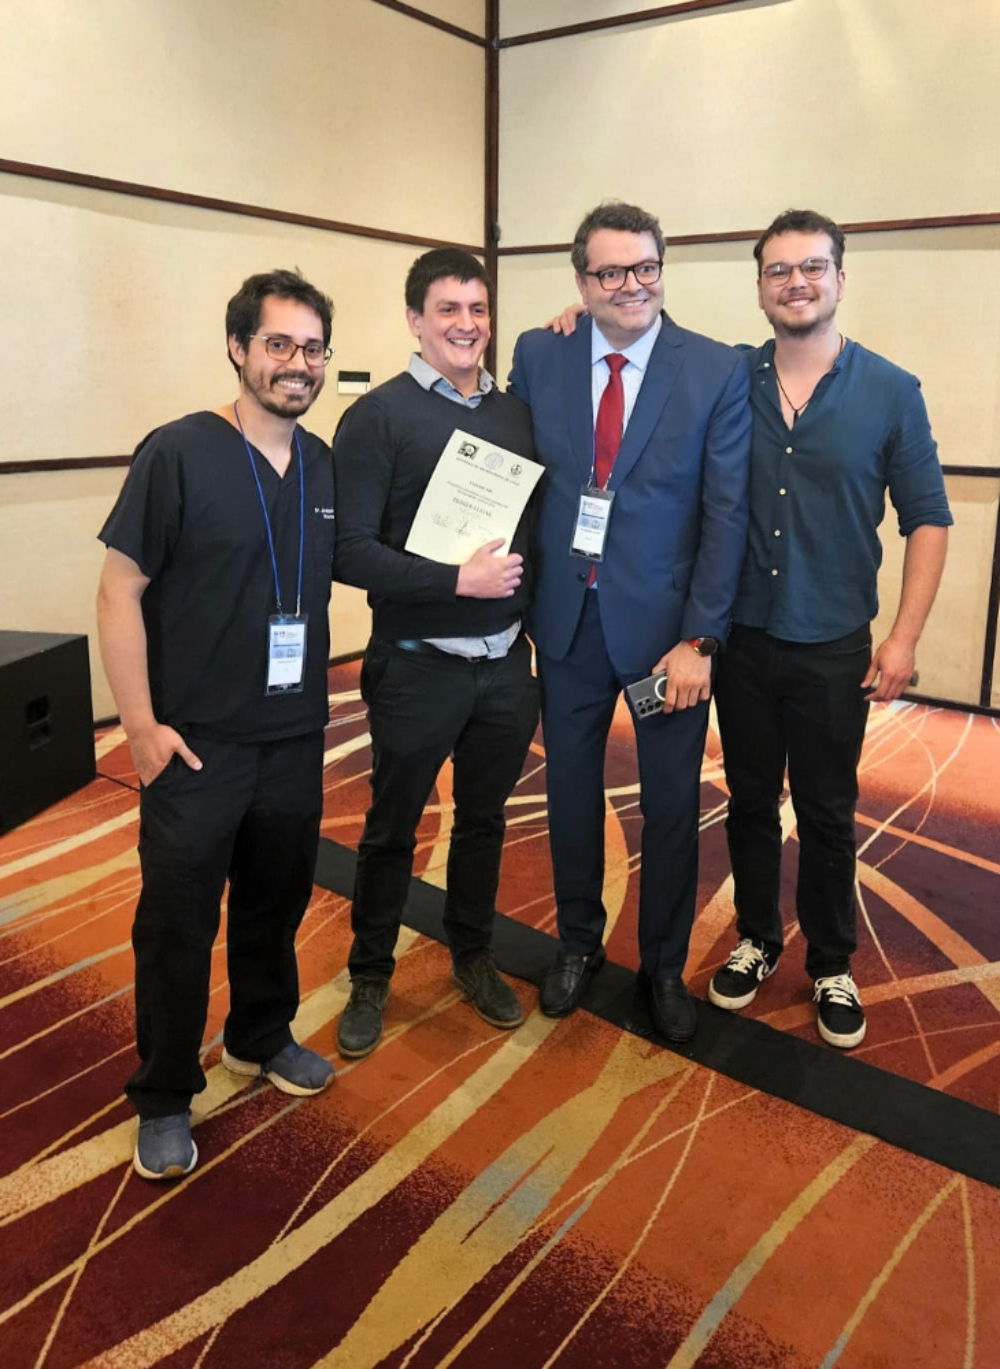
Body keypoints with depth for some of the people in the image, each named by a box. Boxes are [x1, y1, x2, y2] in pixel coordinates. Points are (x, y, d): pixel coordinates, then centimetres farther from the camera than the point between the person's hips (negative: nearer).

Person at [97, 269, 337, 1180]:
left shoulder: (326, 466, 4)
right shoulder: (178, 454, -11)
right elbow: (119, 591, -11)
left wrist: (323, 699, 8)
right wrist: (142, 725, -14)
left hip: (296, 738, 5)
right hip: (195, 743, -5)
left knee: (276, 901, 19)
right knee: (178, 924, 6)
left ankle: (261, 1037, 42)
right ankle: (165, 1098, 25)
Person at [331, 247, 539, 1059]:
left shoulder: (516, 413, 5)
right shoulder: (378, 417, -9)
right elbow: (350, 550, -15)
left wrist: (525, 600, -1)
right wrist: (458, 580, -20)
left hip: (505, 663, 4)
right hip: (418, 666, -4)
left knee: (484, 819, 18)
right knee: (393, 830, 11)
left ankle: (474, 956, 38)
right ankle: (371, 976, 31)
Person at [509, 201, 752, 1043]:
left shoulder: (719, 371, -7)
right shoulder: (537, 356, 1)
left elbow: (727, 513, -8)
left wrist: (700, 639, -13)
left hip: (664, 622, -2)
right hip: (566, 617, 2)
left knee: (671, 802, 10)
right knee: (571, 788, 15)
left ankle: (665, 965, 32)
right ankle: (579, 943, 38)